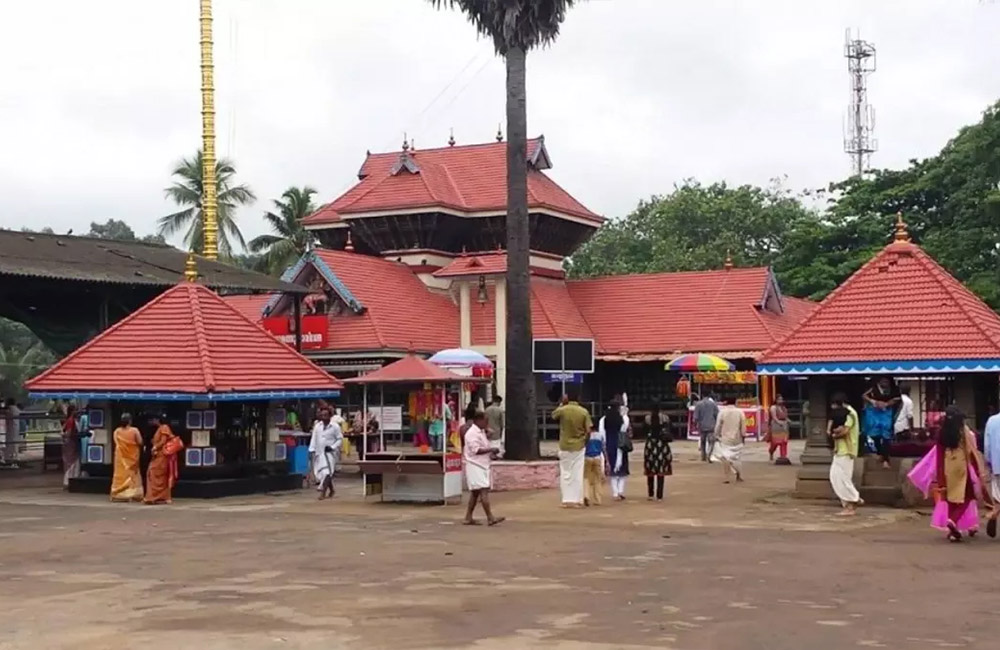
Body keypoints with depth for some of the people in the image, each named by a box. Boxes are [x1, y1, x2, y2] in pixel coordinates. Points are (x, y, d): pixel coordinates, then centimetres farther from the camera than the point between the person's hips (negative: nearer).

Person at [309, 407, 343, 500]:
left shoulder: (335, 426, -3)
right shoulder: (317, 426, 9)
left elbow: (340, 439, -1)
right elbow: (314, 439, 9)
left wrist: (332, 447, -13)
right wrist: (312, 449, 0)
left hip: (330, 453, -5)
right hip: (319, 453, 5)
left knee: (327, 472, -18)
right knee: (320, 472, 10)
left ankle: (323, 492, -20)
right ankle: (331, 490, 27)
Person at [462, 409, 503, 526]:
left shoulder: (481, 432, 18)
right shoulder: (472, 433, -14)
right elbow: (476, 450, -22)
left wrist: (490, 454, 11)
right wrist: (490, 450, -17)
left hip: (482, 465, 10)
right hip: (475, 466, -10)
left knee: (475, 492, 12)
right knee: (484, 490, -15)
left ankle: (468, 518, 16)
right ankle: (490, 518, -20)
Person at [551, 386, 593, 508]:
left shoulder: (562, 410, -9)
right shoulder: (584, 412, -8)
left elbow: (553, 416, 14)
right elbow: (588, 431, -8)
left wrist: (562, 403, 15)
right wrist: (585, 442, 8)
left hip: (565, 447, 0)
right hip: (578, 447, 0)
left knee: (565, 474, 8)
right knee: (578, 474, 6)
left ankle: (567, 500, 6)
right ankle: (577, 500, 6)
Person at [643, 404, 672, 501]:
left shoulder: (647, 418, -3)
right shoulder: (665, 418, -4)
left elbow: (646, 432, 2)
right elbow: (669, 432, -3)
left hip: (650, 444, 1)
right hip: (662, 445, -1)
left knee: (650, 471, 13)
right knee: (661, 471, 3)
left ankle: (650, 494, 14)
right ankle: (659, 496, 1)